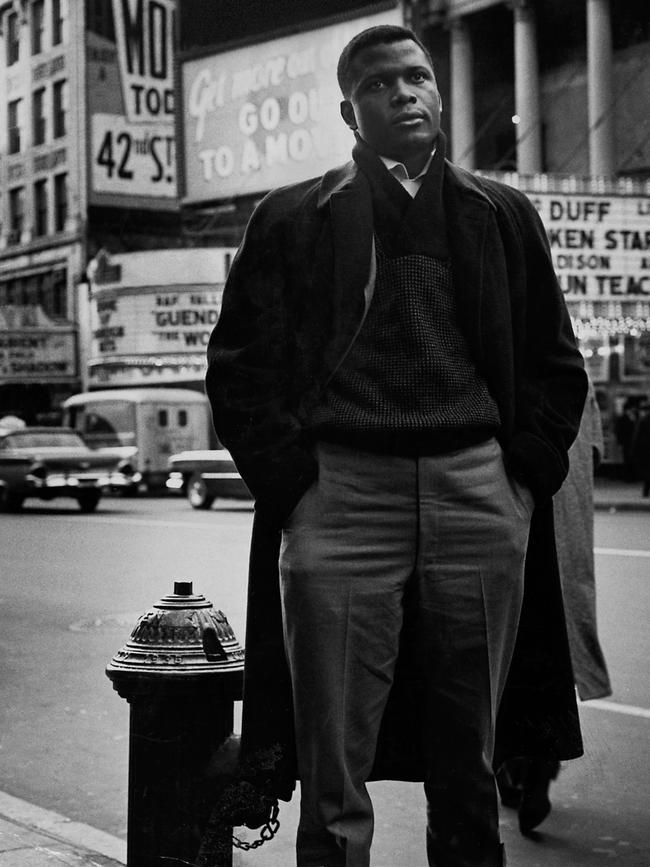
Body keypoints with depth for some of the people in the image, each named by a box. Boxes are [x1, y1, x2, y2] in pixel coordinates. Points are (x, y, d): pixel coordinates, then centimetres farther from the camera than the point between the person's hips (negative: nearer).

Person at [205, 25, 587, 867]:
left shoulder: (502, 216, 17)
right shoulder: (290, 220, 10)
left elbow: (555, 363, 17)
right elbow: (239, 367, 8)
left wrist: (526, 474, 5)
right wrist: (291, 481, -3)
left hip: (480, 492, 2)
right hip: (341, 495, -2)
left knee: (470, 769, 8)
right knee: (334, 779, -2)